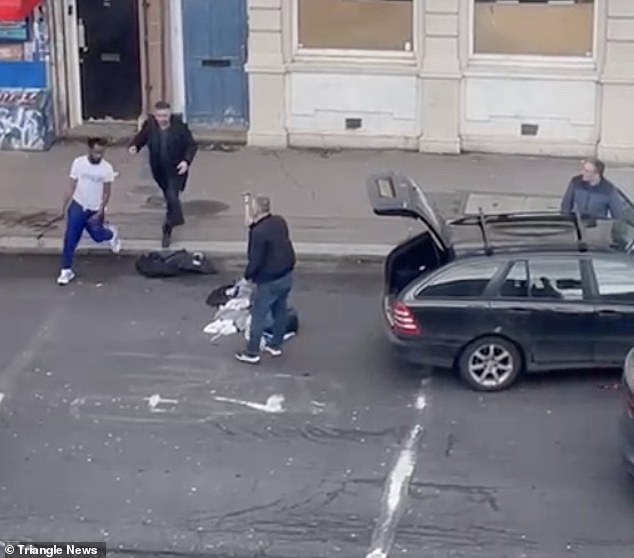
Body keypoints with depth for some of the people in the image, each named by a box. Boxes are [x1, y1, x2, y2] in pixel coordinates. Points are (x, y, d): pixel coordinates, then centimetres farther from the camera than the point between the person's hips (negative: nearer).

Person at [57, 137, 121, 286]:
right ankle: (66, 270, 1)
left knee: (97, 236, 13)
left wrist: (100, 212, -12)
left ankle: (111, 234, 50)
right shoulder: (78, 163, -11)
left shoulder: (107, 168, -13)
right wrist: (64, 206, -1)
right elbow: (72, 187, -3)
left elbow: (107, 192, -6)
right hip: (78, 206, 0)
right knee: (70, 238, -7)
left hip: (95, 210, 0)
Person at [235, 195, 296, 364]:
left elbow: (255, 261, -21)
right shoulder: (280, 221, 0)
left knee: (258, 316, 4)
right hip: (287, 275, 8)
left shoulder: (259, 232, -26)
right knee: (281, 311, 20)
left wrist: (247, 276, -3)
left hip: (269, 281, -8)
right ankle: (275, 345, 34)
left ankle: (252, 353, 12)